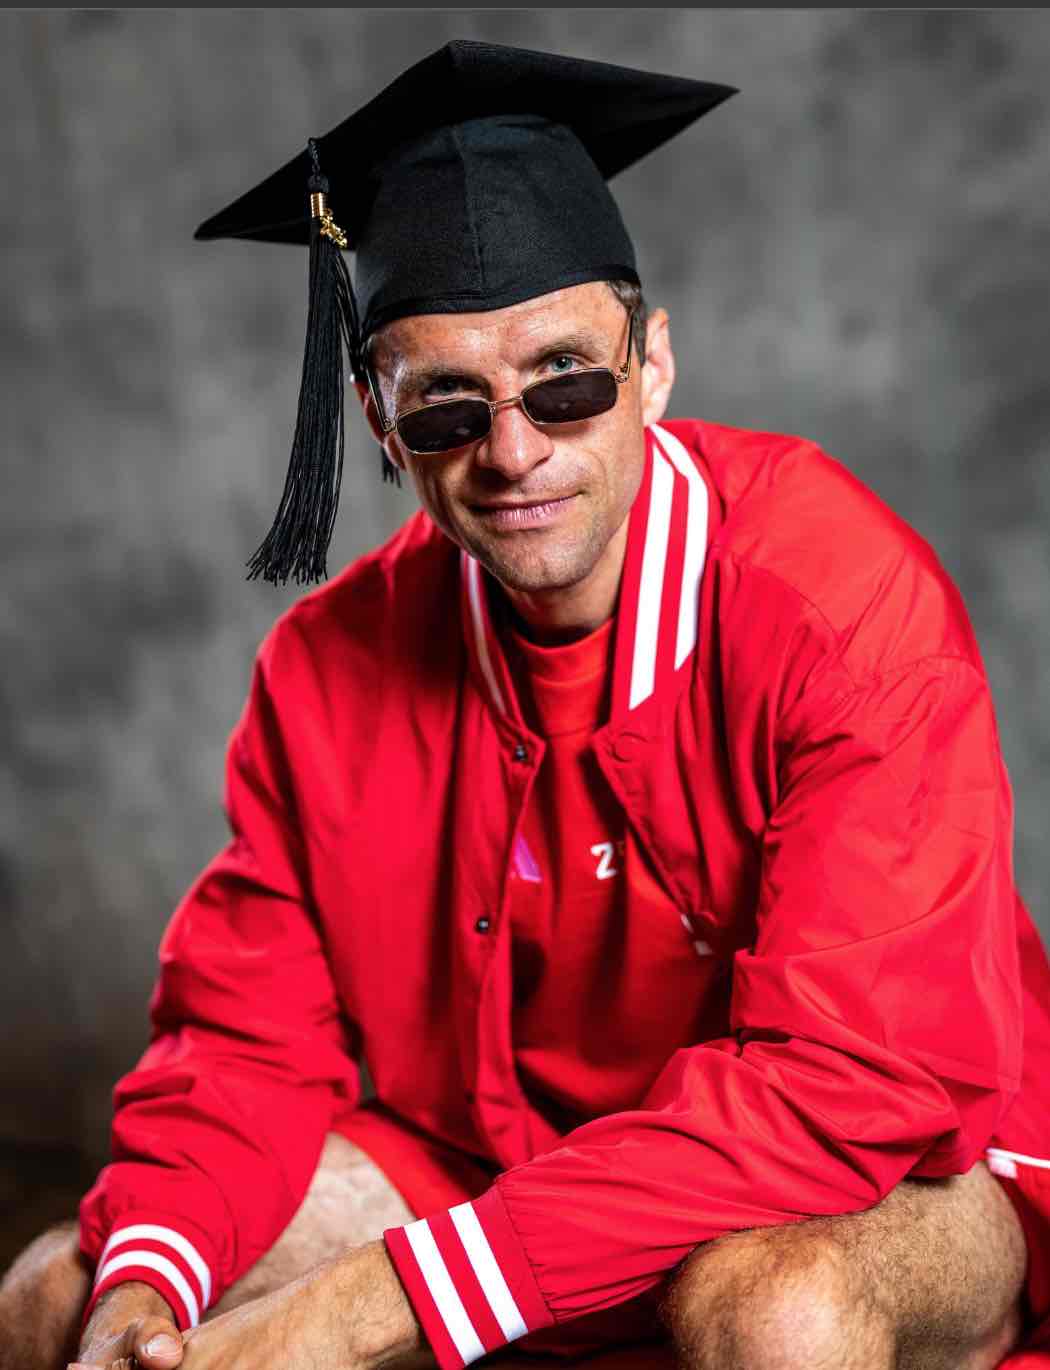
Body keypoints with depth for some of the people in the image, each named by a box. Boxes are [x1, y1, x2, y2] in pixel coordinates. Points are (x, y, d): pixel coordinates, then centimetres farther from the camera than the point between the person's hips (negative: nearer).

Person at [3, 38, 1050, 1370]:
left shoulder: (842, 601, -23)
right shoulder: (333, 667, -8)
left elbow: (855, 1075, -29)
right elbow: (248, 1034, -2)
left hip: (888, 1182, -3)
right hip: (505, 1165, 4)